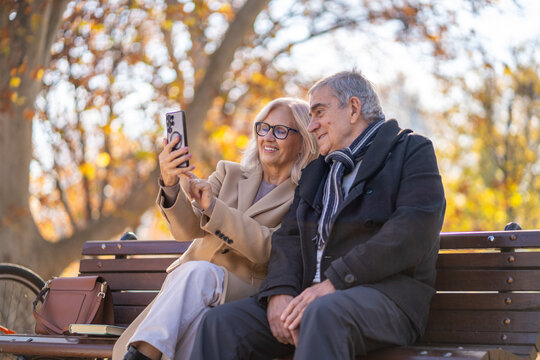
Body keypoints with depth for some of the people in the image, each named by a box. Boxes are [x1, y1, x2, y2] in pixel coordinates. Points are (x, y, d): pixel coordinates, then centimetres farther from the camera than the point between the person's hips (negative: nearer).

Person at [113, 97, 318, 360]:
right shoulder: (229, 173, 16)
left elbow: (272, 250, -13)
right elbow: (187, 229, 0)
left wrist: (212, 206, -22)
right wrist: (170, 184, -22)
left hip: (242, 292, -3)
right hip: (187, 281, 3)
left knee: (199, 272, -36)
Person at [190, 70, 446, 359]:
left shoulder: (412, 150, 5)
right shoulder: (315, 171, 27)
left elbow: (413, 233, -11)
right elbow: (289, 236, 15)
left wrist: (334, 282, -18)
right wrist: (279, 292, -8)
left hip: (384, 291, -6)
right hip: (311, 297, 6)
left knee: (322, 315, -39)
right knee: (220, 323, -16)